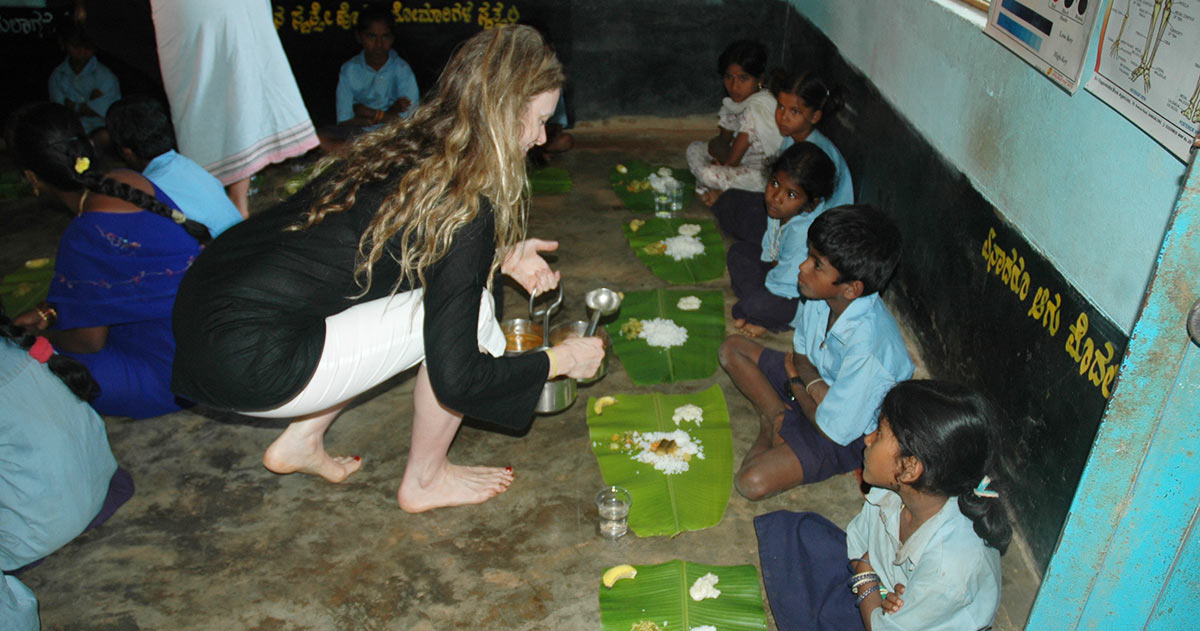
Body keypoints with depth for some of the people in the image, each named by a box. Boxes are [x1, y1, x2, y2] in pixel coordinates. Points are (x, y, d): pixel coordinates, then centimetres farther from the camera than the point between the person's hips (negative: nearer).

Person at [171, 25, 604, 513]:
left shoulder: (402, 145, 6)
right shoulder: (466, 207, -18)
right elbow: (456, 380, -15)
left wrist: (500, 257, 18)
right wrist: (558, 361, 0)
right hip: (246, 367, -8)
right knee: (470, 310, -5)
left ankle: (301, 441, 24)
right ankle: (424, 481, 15)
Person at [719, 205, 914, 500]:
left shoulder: (868, 351, -39)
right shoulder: (821, 294, -18)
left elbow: (833, 429, -27)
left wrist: (796, 383, -9)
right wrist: (816, 385, -21)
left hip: (851, 435, -7)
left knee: (752, 482, -25)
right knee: (732, 348, 2)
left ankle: (775, 424, 2)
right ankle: (776, 417, -3)